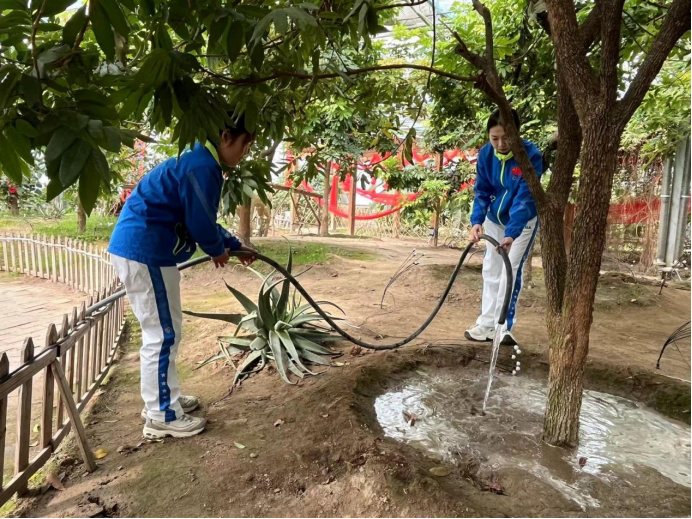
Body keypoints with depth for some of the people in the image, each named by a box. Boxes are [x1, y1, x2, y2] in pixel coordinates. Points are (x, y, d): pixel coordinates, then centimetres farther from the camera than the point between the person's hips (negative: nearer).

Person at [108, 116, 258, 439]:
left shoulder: (199, 163, 18)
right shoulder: (202, 167, -17)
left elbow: (201, 219, 25)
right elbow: (200, 223, -19)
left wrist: (236, 246, 24)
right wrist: (219, 251, 1)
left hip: (143, 249, 11)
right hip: (145, 252, -11)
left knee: (164, 330, 18)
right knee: (162, 334, -2)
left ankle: (164, 399, 32)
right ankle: (161, 417, 11)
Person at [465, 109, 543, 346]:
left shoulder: (531, 155, -27)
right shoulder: (486, 153, -14)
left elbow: (524, 197, -33)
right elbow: (482, 191, -8)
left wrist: (512, 233, -44)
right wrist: (477, 221, -24)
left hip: (523, 221, -5)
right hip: (494, 219, 5)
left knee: (511, 270, -9)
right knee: (491, 270, 7)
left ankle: (503, 327, 0)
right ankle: (487, 324, 15)